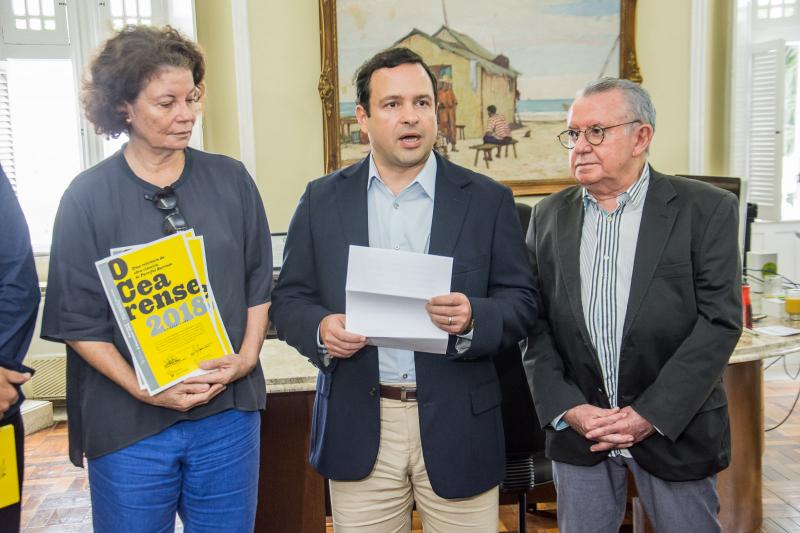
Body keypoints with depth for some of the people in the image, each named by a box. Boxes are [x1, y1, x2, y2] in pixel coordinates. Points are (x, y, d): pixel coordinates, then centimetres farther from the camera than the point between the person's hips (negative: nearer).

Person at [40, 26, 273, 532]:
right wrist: (144, 390, -14)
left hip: (229, 410, 2)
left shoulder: (231, 180, 3)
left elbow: (259, 282, 7)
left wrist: (246, 357, -6)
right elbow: (77, 319, -5)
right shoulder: (88, 196, -4)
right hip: (129, 424, -2)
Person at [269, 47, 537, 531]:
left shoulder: (488, 199, 1)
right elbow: (289, 298, 6)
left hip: (456, 430, 0)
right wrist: (320, 328, -15)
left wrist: (473, 319, -21)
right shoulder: (322, 200, 5)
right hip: (358, 431, 1)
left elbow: (521, 301, 0)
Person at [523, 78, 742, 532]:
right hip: (576, 430, 2)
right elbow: (535, 324, 2)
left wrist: (651, 414, -15)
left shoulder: (707, 209, -5)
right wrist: (567, 408, -9)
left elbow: (720, 321, -10)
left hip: (674, 425, -2)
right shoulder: (549, 216, 4)